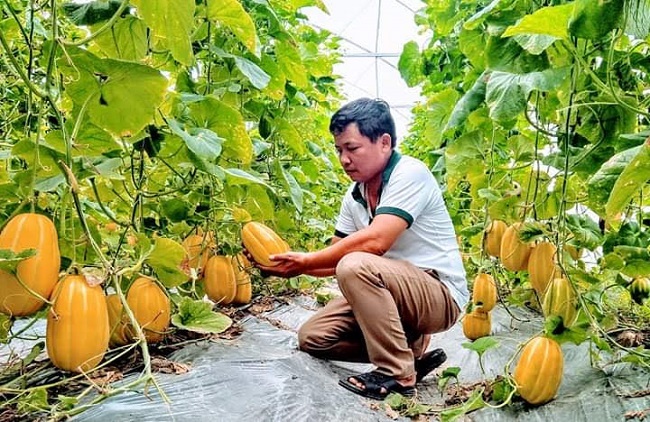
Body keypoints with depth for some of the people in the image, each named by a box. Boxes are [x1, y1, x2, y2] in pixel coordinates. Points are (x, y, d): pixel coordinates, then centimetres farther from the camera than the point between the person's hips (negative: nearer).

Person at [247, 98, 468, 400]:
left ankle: (398, 374, -18)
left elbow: (374, 242, -30)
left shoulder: (410, 174, -19)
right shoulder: (354, 195, 6)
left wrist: (306, 262, -21)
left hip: (441, 295, -8)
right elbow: (335, 256, 6)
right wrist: (289, 262, -11)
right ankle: (411, 349, 6)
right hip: (390, 293, 8)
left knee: (356, 266, -33)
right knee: (312, 337, 0)